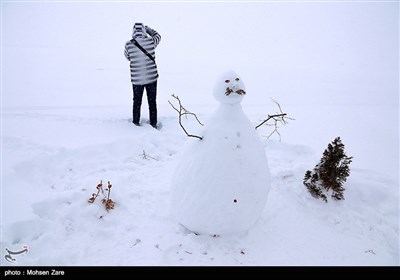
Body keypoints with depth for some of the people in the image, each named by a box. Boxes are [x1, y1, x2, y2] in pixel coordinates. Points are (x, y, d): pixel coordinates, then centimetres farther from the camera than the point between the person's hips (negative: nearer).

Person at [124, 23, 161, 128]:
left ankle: (136, 123, 30)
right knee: (152, 102, 15)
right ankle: (153, 123, 25)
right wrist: (146, 27, 22)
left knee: (137, 102, 18)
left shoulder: (129, 44, -11)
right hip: (152, 78, 0)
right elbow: (157, 35, 13)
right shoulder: (151, 41, -10)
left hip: (136, 79, 0)